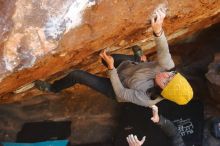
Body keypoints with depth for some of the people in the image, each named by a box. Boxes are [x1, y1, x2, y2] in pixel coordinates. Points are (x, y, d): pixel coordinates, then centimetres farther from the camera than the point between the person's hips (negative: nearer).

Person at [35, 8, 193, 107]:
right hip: (128, 65, 5)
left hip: (117, 88, -5)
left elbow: (121, 93, -28)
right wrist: (158, 30, -68)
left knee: (76, 75, -7)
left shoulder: (147, 99, -38)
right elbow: (163, 52, -49)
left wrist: (111, 67, -35)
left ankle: (52, 88, 27)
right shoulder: (168, 67, -30)